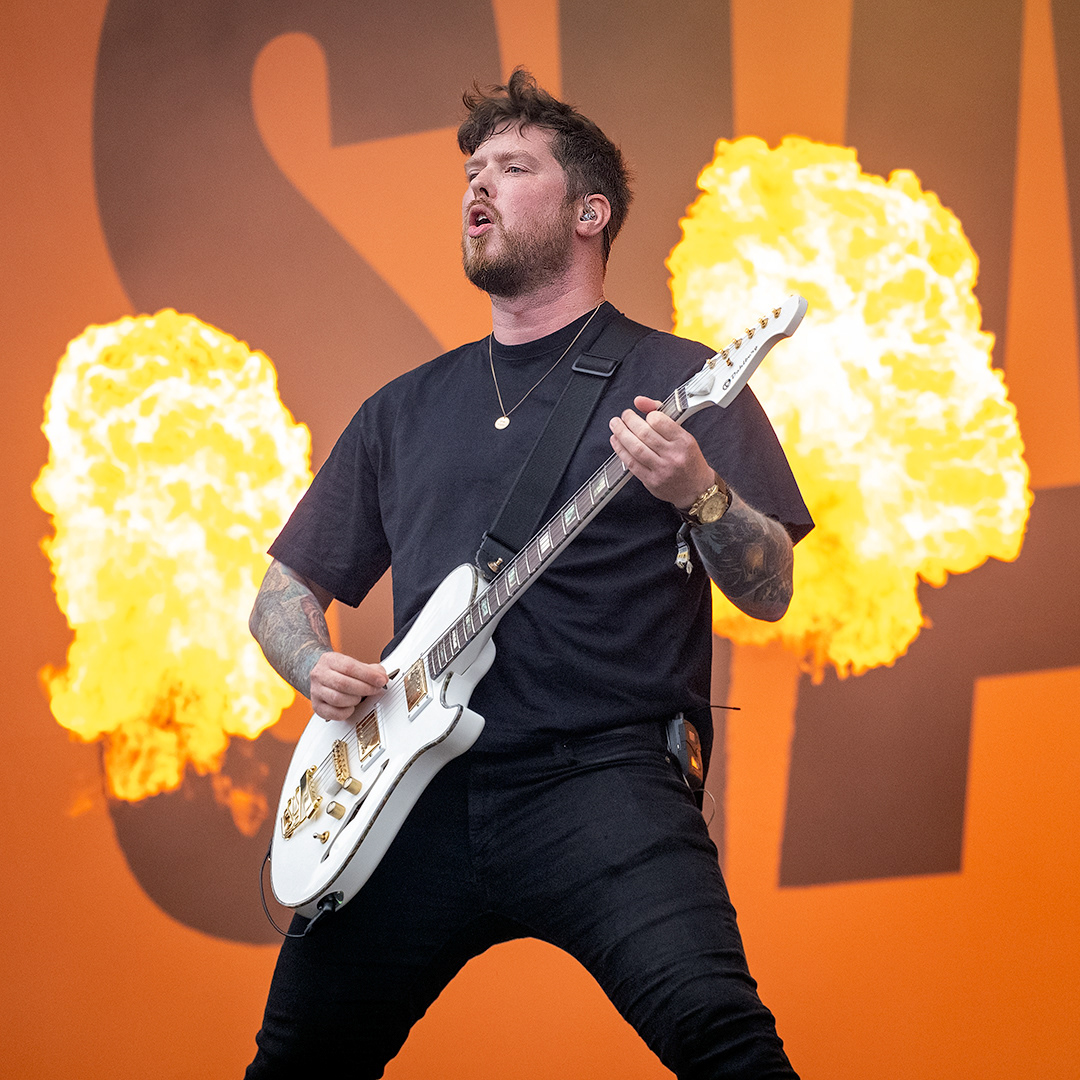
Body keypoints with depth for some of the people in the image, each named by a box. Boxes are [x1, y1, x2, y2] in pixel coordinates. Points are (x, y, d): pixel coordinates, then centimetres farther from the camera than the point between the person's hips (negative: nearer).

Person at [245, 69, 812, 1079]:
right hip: (420, 788, 5)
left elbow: (770, 591, 1)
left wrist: (698, 494, -19)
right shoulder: (403, 411, 21)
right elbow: (284, 589, 26)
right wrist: (316, 667, 4)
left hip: (602, 770, -5)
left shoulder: (676, 380, 8)